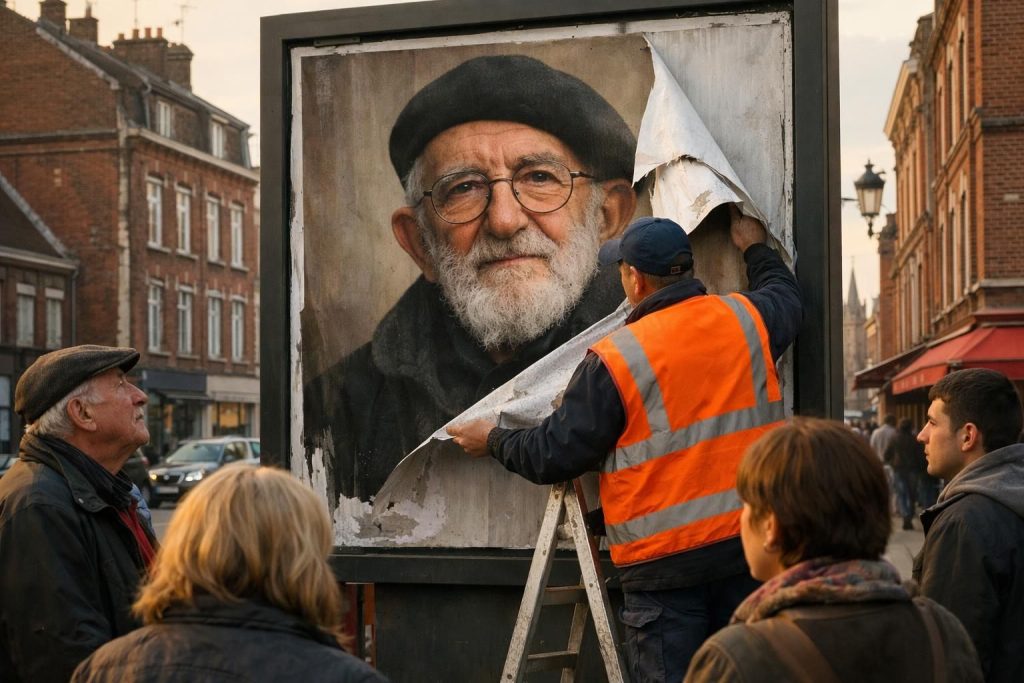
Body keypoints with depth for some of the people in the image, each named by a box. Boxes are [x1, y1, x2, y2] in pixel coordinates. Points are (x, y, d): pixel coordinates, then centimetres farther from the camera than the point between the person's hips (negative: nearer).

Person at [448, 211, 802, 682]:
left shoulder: (615, 360, -12)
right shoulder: (745, 319, 2)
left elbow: (555, 456, -5)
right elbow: (785, 295, 28)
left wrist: (494, 442, 13)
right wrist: (755, 249, 46)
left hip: (666, 560, -5)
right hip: (751, 543, 5)